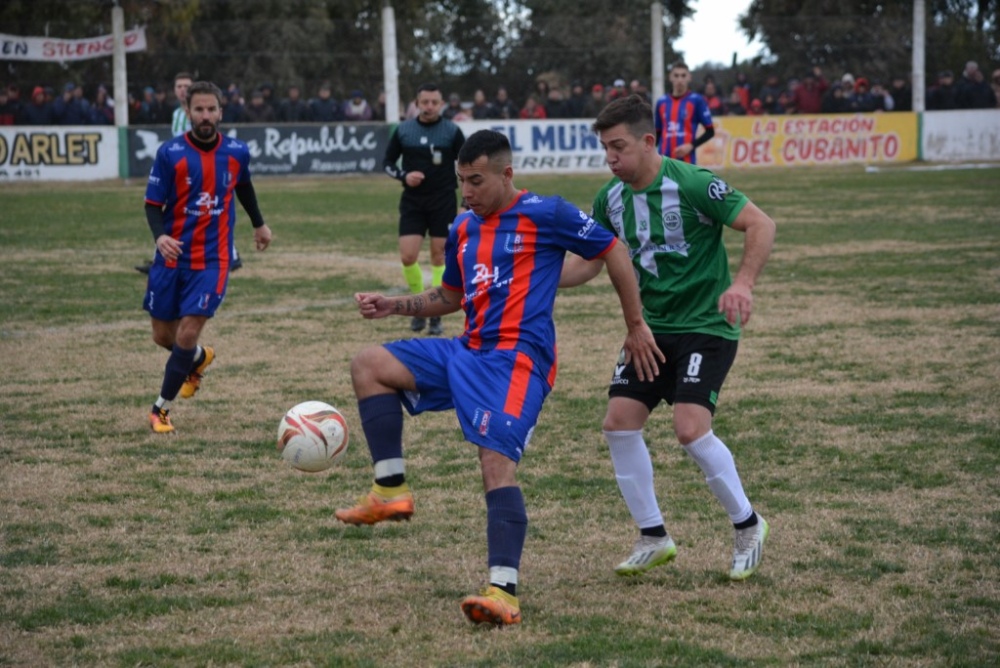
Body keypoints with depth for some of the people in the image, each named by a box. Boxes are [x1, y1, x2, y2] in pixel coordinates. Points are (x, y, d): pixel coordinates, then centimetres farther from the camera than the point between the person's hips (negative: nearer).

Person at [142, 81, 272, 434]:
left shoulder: (236, 152, -3)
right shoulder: (170, 153, -10)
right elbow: (153, 204, -8)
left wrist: (258, 224, 32)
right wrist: (160, 235, -28)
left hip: (212, 260, -1)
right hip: (172, 256, 1)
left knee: (187, 335, -12)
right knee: (163, 335, 11)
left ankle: (161, 409, 3)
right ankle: (200, 358, 46)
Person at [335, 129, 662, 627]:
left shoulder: (544, 215, -5)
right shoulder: (463, 229, 17)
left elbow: (613, 252, 1)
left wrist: (636, 327, 3)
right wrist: (393, 305, 16)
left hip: (517, 357, -8)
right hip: (468, 352, 8)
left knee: (496, 460, -23)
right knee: (368, 365, -2)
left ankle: (504, 591, -29)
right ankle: (391, 491, -2)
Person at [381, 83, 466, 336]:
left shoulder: (452, 131, -3)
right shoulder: (403, 130, 1)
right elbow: (388, 162, 10)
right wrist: (404, 176, -11)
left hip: (444, 202, -1)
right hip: (412, 201, 1)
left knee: (439, 257, 1)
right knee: (408, 256, -8)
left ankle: (436, 315, 10)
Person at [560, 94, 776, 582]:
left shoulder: (691, 184, -18)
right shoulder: (611, 199, 2)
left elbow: (760, 225, -17)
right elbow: (588, 263, 13)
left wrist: (743, 283, -31)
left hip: (706, 326, -7)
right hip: (652, 327, 7)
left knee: (690, 429, -20)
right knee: (619, 421, -5)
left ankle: (748, 525, 3)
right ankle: (653, 537, 10)